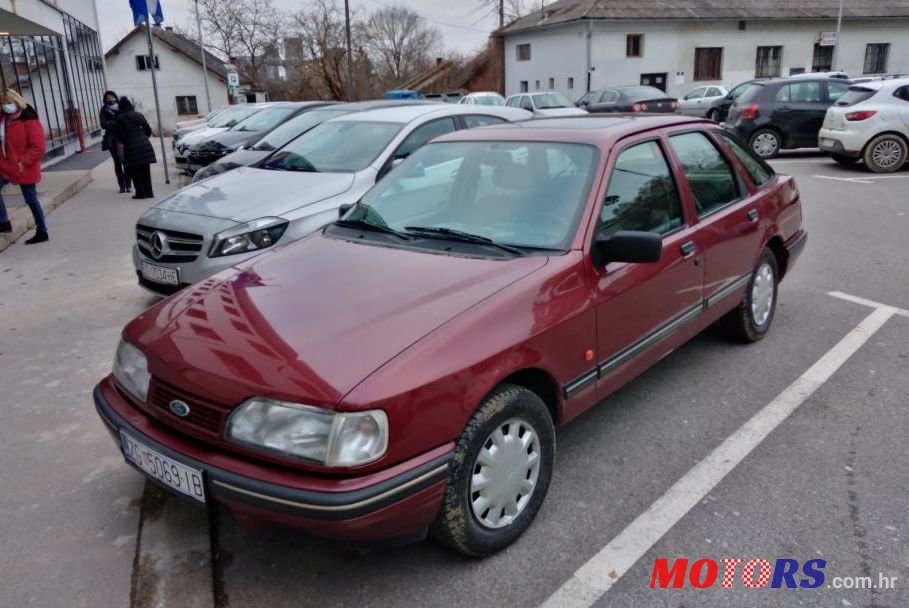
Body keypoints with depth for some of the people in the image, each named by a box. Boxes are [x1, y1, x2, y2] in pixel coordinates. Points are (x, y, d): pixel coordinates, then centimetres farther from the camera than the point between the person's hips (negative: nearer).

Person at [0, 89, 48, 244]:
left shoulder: (29, 120, -16)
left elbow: (38, 147, -19)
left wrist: (24, 162, -20)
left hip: (24, 168, -7)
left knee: (31, 200, 1)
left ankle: (42, 232, 13)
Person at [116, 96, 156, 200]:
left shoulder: (120, 118, -6)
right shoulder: (139, 115, 7)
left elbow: (121, 135, -7)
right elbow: (149, 130, 10)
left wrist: (122, 143, 14)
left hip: (131, 148, -4)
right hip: (145, 146, 4)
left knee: (135, 172, 5)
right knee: (145, 171, 11)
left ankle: (141, 193, 2)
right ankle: (149, 192, 13)